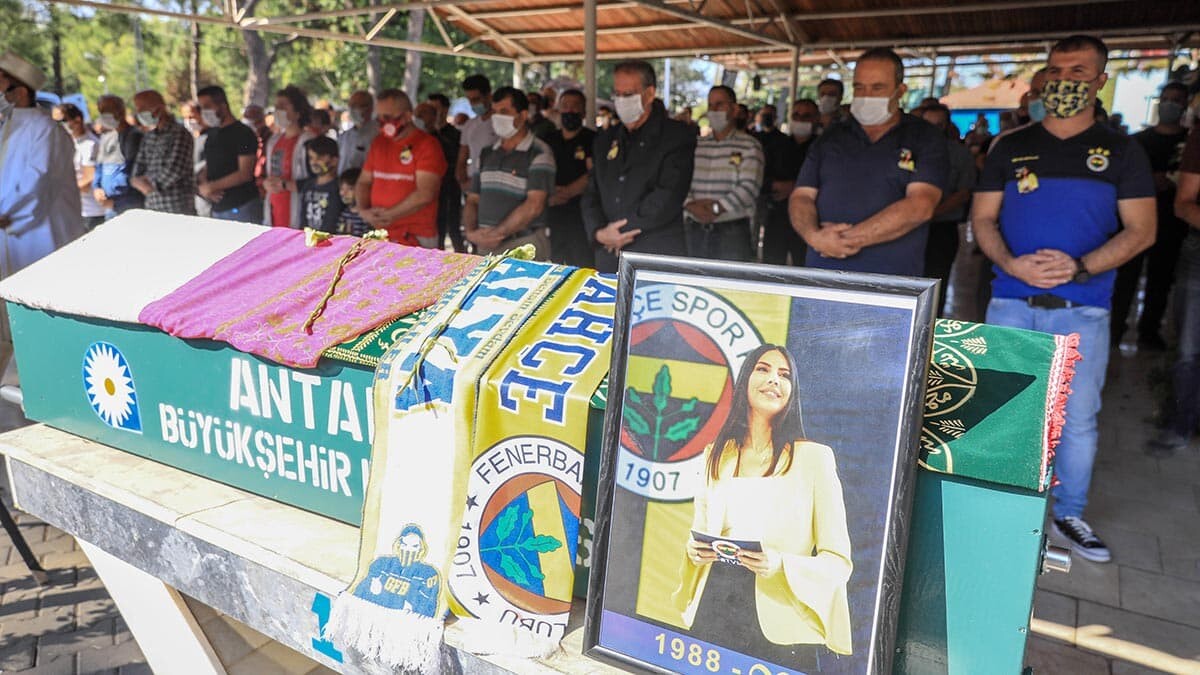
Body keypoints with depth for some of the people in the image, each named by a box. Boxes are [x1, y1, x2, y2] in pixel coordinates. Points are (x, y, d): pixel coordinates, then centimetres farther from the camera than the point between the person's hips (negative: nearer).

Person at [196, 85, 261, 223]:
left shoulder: (243, 133, -6)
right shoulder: (211, 134, 17)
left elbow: (244, 174, -14)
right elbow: (206, 167, 21)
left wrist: (211, 187, -11)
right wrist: (204, 185, -2)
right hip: (217, 210, 7)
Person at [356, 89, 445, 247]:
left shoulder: (427, 145, -6)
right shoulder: (378, 143, 15)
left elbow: (425, 194, -16)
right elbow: (364, 182, 19)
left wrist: (389, 215, -12)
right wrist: (364, 211, 0)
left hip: (416, 238, -5)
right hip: (380, 235, 6)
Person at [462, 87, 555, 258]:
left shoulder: (539, 153, -5)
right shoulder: (487, 154, 15)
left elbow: (534, 206, -15)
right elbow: (472, 200, 15)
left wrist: (497, 233, -14)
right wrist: (471, 232, -4)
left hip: (525, 247, -5)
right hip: (486, 246, 5)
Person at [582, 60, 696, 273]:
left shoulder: (677, 137, -2)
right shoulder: (605, 140, 16)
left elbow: (668, 197, -14)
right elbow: (591, 196, 12)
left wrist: (620, 231, -12)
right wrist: (599, 233, -8)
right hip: (609, 260, 5)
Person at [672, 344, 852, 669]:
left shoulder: (813, 456, -5)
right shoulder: (715, 455, 8)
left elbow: (838, 561, -5)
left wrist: (780, 565, -22)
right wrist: (693, 550, -4)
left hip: (780, 629, -3)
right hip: (712, 612, 4)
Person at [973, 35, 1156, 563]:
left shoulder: (1121, 152, 6)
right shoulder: (1011, 148, 9)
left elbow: (1140, 230, 0)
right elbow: (983, 219, 5)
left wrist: (1081, 267, -17)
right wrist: (1011, 263, -14)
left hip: (1083, 308, -1)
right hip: (1011, 302, 1)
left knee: (1078, 417, 5)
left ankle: (1070, 514, 21)